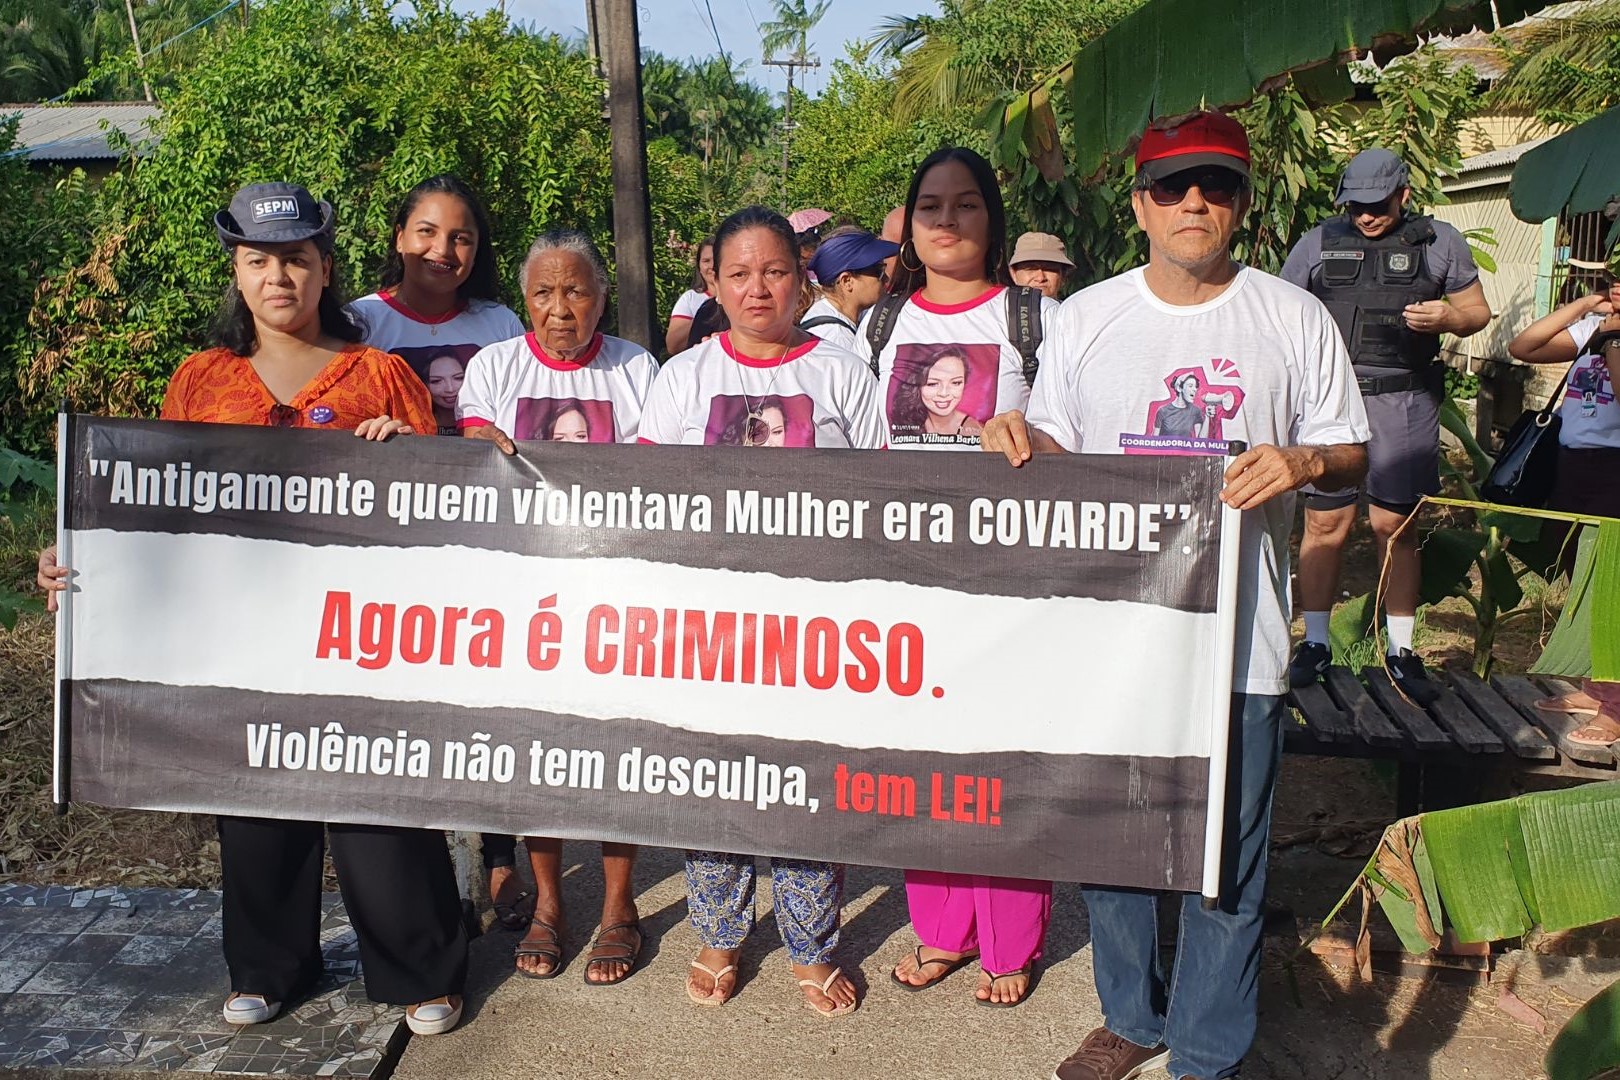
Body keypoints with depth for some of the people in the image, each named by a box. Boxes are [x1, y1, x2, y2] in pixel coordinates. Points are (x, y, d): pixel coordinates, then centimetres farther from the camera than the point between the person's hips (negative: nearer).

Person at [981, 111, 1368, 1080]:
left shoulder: (1295, 318, 2)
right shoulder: (1086, 317, 6)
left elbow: (1352, 455, 6)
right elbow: (1055, 451, 11)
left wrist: (1302, 462, -16)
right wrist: (1017, 437, -12)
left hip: (1238, 629, -2)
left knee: (1225, 860, 6)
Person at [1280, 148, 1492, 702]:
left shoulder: (1440, 242, 11)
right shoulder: (1319, 243, 11)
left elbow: (1478, 309, 16)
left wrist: (1448, 317, -7)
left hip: (1404, 404, 0)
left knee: (1395, 526, 2)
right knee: (1325, 523, -1)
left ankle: (1401, 650, 13)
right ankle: (1315, 644, 11)